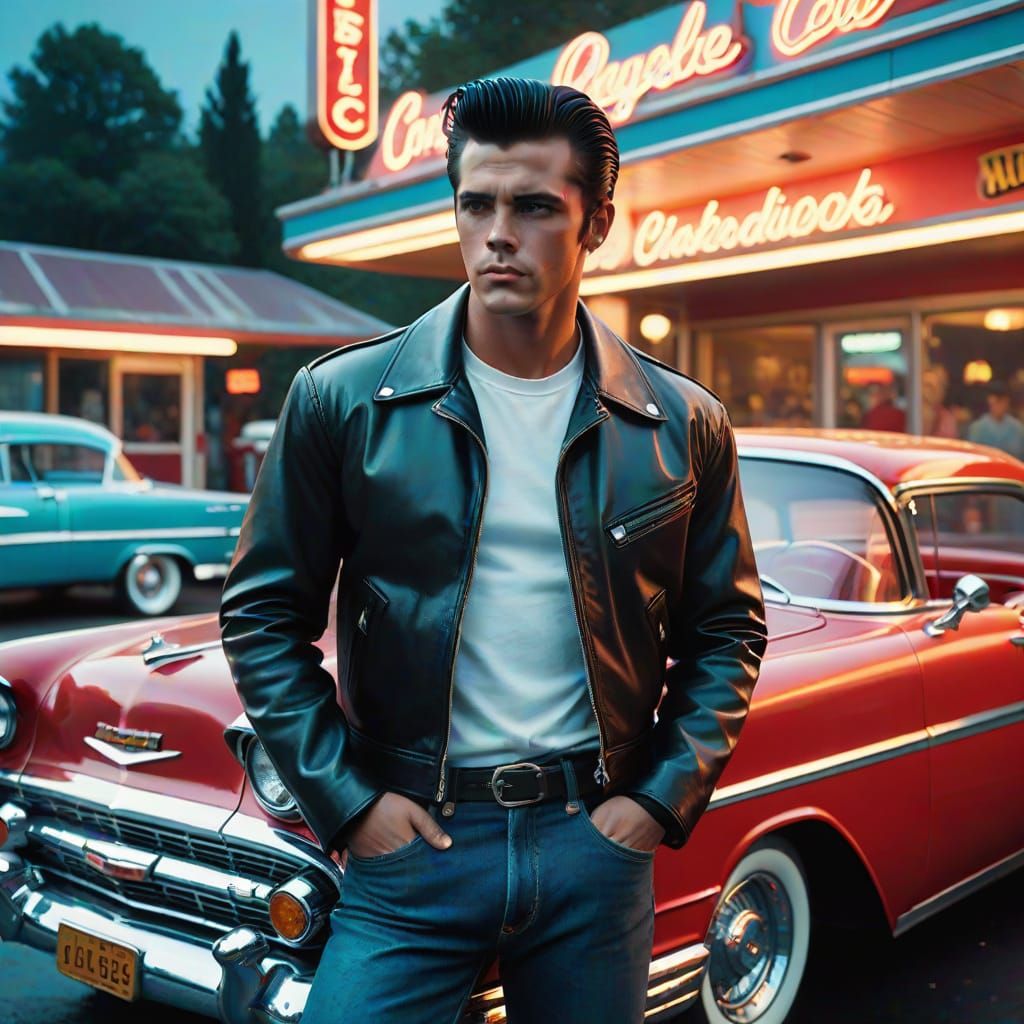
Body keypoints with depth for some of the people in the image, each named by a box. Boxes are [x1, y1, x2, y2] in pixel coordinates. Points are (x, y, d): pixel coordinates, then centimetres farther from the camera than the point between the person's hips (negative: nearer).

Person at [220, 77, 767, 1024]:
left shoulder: (684, 425, 0)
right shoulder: (343, 400, -5)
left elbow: (727, 628, 8)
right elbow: (263, 615, 0)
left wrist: (664, 797, -2)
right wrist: (347, 799, -6)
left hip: (598, 841, 2)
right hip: (409, 840, -1)